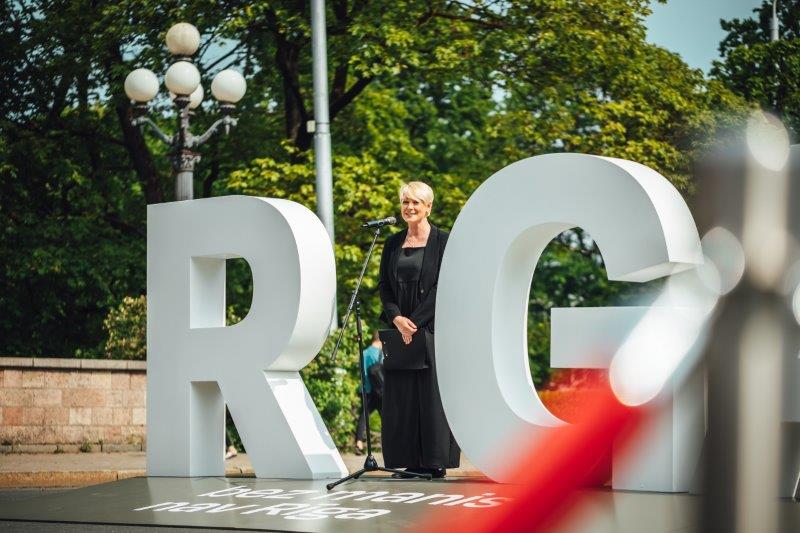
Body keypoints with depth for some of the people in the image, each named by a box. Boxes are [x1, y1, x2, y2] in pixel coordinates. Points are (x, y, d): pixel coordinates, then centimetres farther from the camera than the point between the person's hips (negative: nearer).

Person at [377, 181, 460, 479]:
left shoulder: (442, 242, -2)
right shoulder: (393, 243, 13)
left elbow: (441, 287, -9)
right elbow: (384, 285, 9)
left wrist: (415, 321, -16)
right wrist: (396, 318, -9)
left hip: (431, 328, -5)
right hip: (400, 328, 5)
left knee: (431, 393, -5)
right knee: (401, 395, 2)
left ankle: (436, 462, -2)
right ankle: (411, 462, 6)